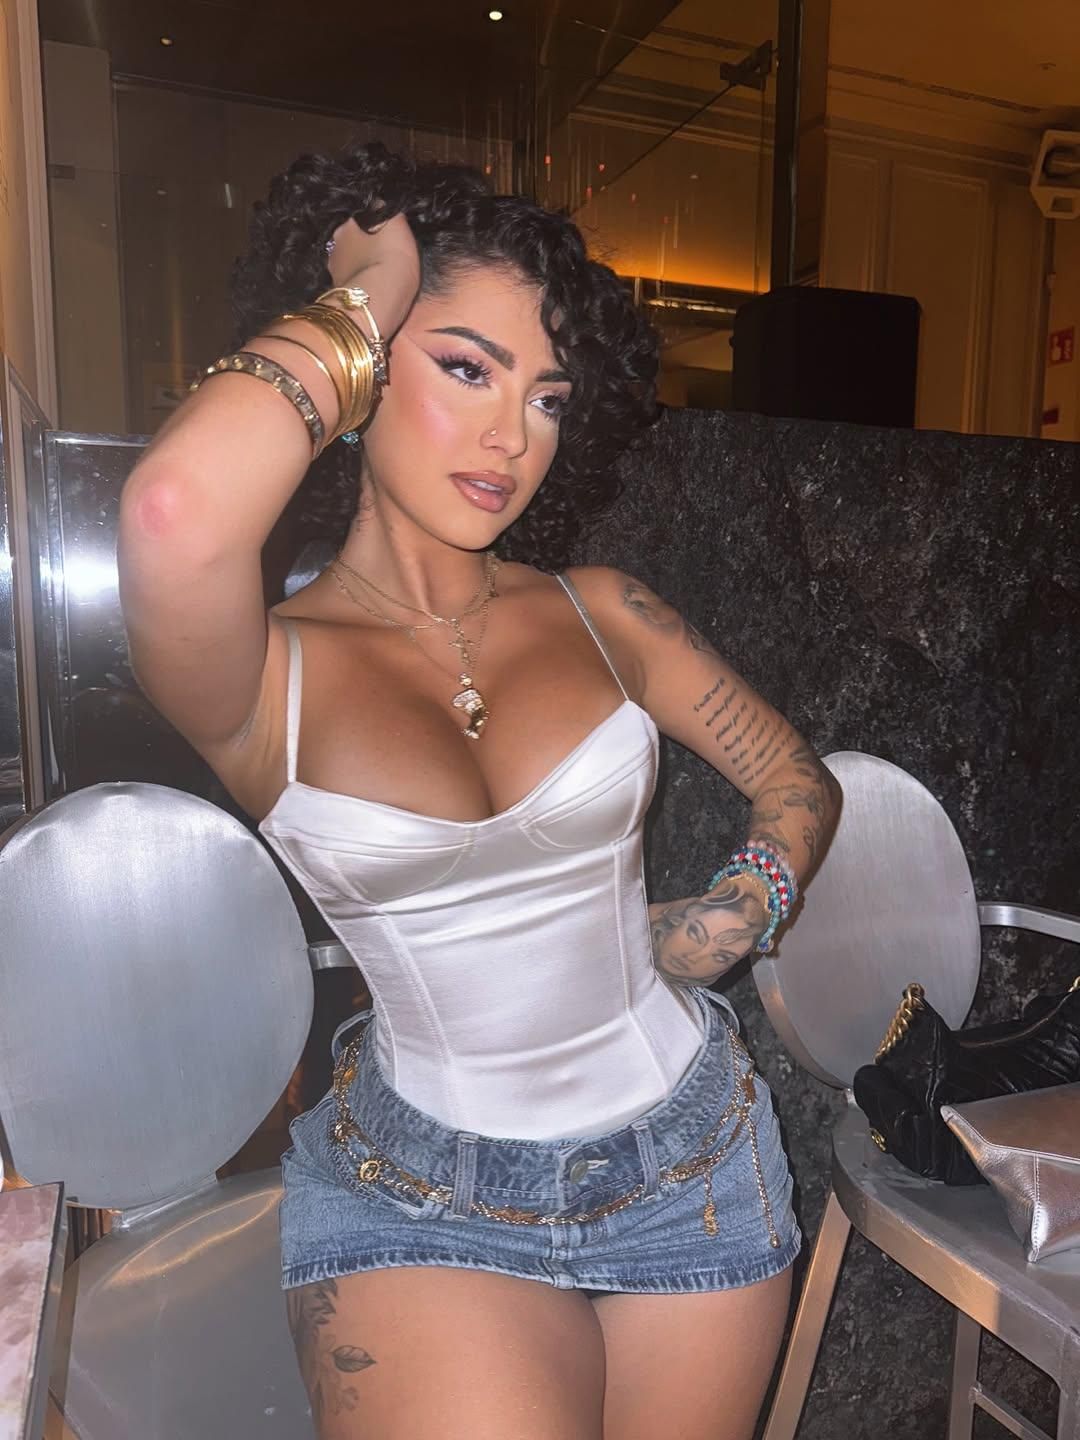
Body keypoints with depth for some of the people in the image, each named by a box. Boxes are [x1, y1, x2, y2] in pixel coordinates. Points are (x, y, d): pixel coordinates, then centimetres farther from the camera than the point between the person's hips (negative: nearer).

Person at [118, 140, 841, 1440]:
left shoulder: (598, 611, -5)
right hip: (422, 1208, -2)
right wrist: (361, 298, -23)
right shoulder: (270, 673, -15)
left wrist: (723, 928, -6)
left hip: (692, 1159, 4)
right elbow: (178, 513, -39)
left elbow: (796, 780, 7)